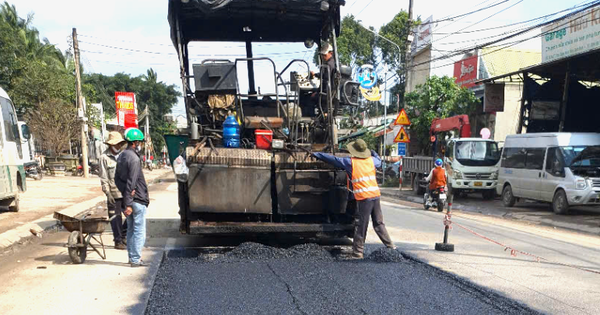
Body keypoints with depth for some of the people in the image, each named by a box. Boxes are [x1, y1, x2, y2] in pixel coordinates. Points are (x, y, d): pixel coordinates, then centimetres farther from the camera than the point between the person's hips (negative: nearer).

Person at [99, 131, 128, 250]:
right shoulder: (104, 157, -4)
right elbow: (103, 178, -7)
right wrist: (107, 193, -13)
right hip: (113, 194, -5)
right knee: (116, 218, 3)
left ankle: (123, 235, 25)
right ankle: (118, 241, 15)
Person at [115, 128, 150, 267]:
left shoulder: (121, 156, 12)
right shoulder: (134, 158, -18)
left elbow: (117, 179, 14)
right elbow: (131, 182, -21)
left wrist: (125, 194, 5)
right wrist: (128, 204, -21)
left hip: (128, 199, 9)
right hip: (137, 200, -9)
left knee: (131, 229, 17)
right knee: (139, 231, -1)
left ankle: (132, 256, 25)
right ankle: (135, 259, 3)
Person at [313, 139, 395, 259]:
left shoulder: (350, 162, -3)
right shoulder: (371, 160, 11)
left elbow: (333, 159, 2)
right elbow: (379, 161, 34)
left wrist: (315, 154, 12)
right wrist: (373, 152, 50)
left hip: (363, 197, -5)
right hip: (376, 195, 5)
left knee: (360, 226, 0)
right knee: (379, 223, 16)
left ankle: (358, 252, 6)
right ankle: (390, 246, 18)